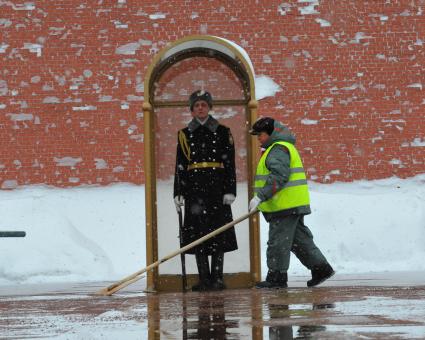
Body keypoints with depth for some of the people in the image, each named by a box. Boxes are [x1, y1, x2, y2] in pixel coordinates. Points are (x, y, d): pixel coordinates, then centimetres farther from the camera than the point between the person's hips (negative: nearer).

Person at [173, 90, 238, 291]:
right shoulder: (185, 135, 11)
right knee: (197, 234, -2)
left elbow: (230, 164, 3)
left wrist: (230, 191, -5)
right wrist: (178, 194, 3)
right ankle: (204, 279, 2)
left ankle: (217, 278, 2)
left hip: (218, 188, -1)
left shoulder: (223, 133, 7)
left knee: (219, 235, -2)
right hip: (194, 189, 1)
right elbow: (180, 167, 10)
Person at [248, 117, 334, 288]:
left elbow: (279, 176, -24)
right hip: (294, 206, 11)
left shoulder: (278, 149, -13)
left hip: (286, 206, -11)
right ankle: (321, 267, 14)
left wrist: (260, 197, -24)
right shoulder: (283, 147, 22)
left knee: (278, 241, -5)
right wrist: (262, 199, 24)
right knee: (299, 239, 13)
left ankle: (277, 277, 0)